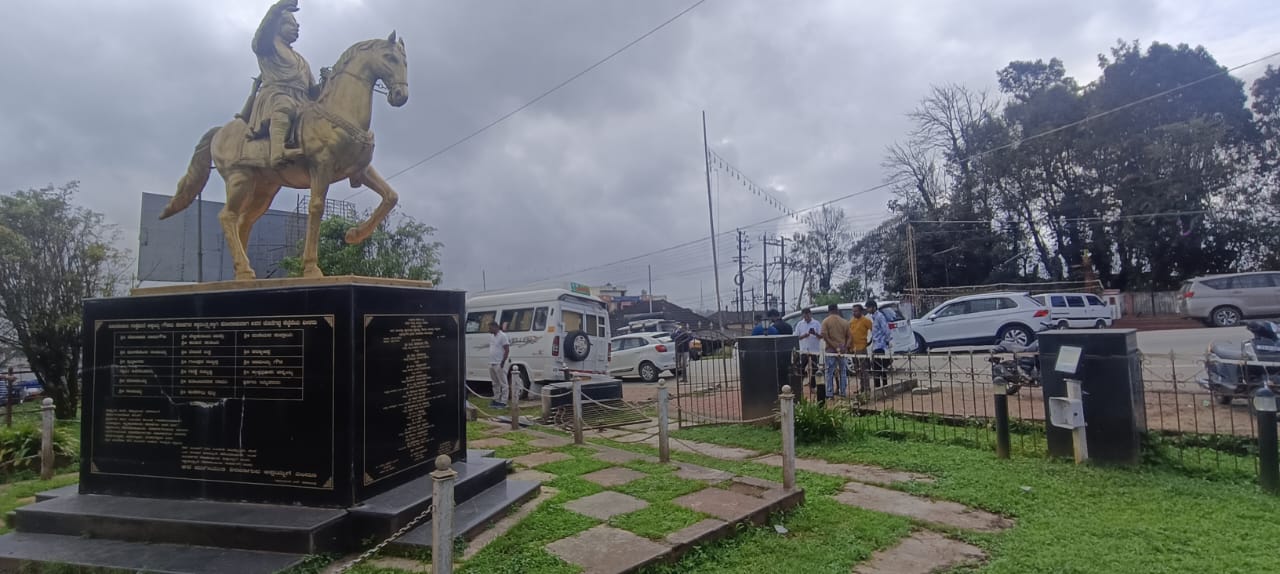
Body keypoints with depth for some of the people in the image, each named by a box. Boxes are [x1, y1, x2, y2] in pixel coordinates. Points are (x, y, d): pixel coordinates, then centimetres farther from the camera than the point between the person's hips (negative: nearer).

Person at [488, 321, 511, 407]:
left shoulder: (503, 336, -11)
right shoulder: (492, 337, 15)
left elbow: (507, 350, -15)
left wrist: (502, 362, -19)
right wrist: (491, 361, 14)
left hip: (499, 364, -9)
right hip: (492, 364, 9)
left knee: (503, 384, -4)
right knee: (495, 384, 15)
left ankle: (503, 402, -3)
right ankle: (496, 400, 22)